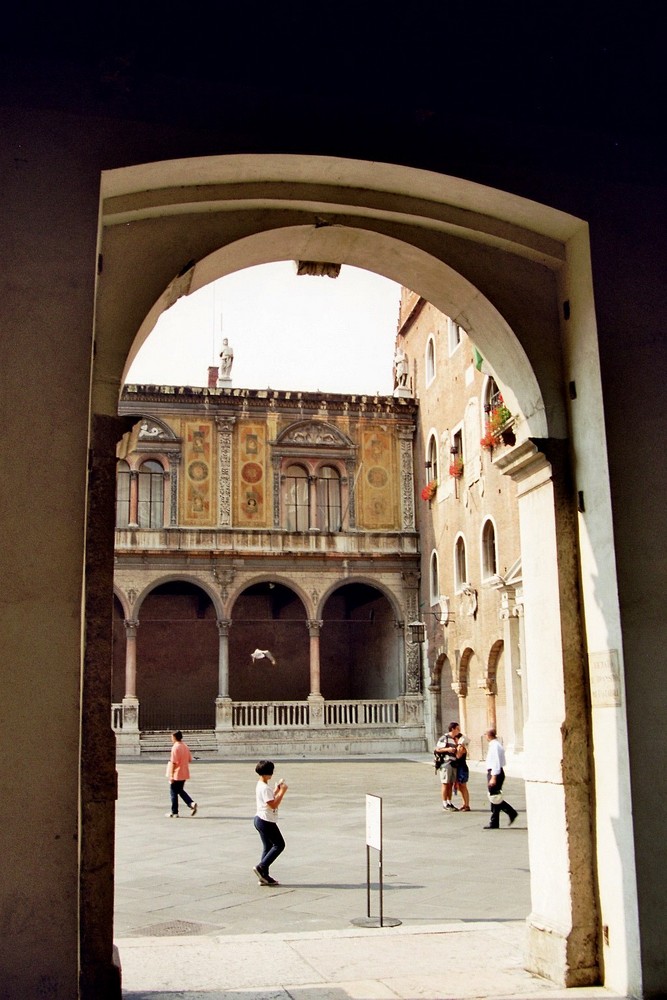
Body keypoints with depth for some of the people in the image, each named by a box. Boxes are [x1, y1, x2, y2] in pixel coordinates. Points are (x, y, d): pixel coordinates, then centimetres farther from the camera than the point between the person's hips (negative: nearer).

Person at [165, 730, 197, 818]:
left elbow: (173, 762, -21)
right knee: (180, 790, 21)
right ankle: (191, 804, 2)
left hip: (176, 774, -7)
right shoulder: (186, 746, 7)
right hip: (184, 774, 8)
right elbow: (189, 759, 12)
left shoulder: (175, 747, -18)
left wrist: (171, 776, -18)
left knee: (173, 792, 6)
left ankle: (174, 813, 12)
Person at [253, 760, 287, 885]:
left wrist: (278, 789, 17)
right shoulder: (265, 788, -20)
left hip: (260, 819, 10)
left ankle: (264, 876, 14)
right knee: (279, 844, -1)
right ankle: (261, 867, -4)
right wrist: (282, 791, -19)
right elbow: (273, 805, -24)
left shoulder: (260, 785, 12)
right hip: (266, 821, -10)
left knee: (268, 846, 13)